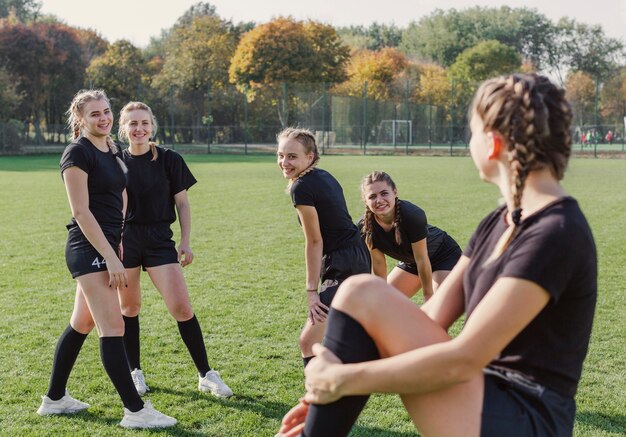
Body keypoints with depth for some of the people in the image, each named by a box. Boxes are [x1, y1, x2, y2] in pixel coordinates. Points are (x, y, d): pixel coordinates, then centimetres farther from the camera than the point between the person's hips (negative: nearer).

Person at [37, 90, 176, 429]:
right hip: (89, 248, -9)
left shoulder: (112, 150, 13)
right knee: (113, 329, -8)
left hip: (106, 246, 9)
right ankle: (135, 411, -4)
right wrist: (111, 258, -20)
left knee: (81, 325, 16)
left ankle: (54, 399, 28)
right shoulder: (78, 153, -11)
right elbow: (81, 211, -17)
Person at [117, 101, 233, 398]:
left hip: (159, 240, -1)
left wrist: (185, 242, -1)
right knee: (129, 307, 9)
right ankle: (134, 371, 26)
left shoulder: (169, 160, -1)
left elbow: (182, 203, 3)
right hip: (124, 241, 2)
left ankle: (206, 375, 1)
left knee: (181, 307, -8)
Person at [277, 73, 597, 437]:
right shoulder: (501, 222, 10)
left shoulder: (555, 233, -20)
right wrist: (331, 393, 2)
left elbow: (464, 358, -25)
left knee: (362, 295, -17)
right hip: (486, 408, 9)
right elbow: (432, 317, 6)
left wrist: (343, 380, -18)